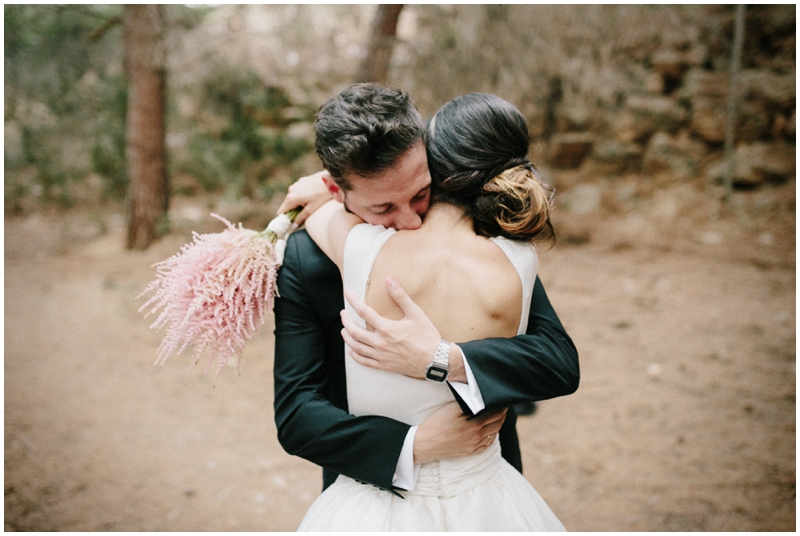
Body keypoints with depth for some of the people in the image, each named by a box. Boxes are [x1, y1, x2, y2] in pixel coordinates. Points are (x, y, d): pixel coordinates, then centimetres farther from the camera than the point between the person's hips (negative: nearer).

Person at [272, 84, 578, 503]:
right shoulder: (304, 260, -20)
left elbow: (562, 363, -25)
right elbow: (295, 418, -21)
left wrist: (442, 359, -40)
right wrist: (416, 444, -34)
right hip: (374, 486, 0)